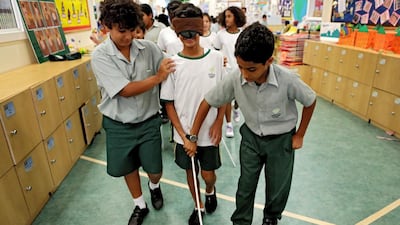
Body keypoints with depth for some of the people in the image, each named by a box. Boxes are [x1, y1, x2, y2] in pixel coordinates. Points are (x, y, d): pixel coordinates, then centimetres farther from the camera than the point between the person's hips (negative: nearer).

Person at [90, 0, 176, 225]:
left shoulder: (149, 48, -9)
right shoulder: (100, 55, -15)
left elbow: (172, 72, -1)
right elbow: (126, 90, -22)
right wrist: (158, 77, -19)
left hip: (148, 121, 1)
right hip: (118, 125, 0)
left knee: (155, 170, 11)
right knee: (128, 168, 18)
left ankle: (154, 186, 50)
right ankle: (140, 206, 46)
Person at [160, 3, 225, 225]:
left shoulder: (216, 57, -7)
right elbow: (169, 103, -4)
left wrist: (218, 123, -6)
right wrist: (183, 135, -9)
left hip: (209, 131, 0)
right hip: (184, 133, 1)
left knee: (208, 174, 12)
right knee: (190, 172, 18)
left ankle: (210, 191, 49)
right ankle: (198, 206, 45)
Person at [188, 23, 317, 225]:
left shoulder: (288, 80, -29)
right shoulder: (234, 79, -25)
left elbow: (310, 101, -9)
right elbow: (208, 102, -12)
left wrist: (299, 135, -2)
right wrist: (193, 137, -8)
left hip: (281, 140, 0)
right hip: (251, 137, 1)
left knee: (278, 189, 16)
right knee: (245, 185, 12)